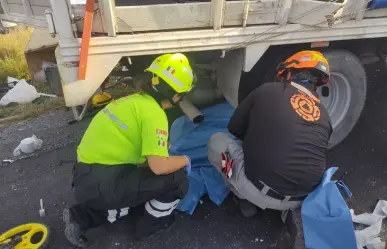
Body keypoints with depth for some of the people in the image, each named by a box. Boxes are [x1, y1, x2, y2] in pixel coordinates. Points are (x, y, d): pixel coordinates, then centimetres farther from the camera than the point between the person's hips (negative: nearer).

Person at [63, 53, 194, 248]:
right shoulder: (153, 112, -16)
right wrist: (185, 160, -3)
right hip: (101, 184, -9)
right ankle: (152, 225, 18)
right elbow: (159, 166, -22)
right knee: (177, 178, -6)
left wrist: (164, 148, 27)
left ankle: (81, 218, 23)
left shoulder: (136, 100, 11)